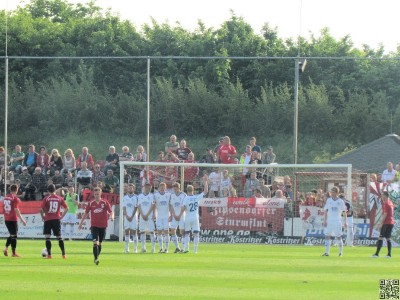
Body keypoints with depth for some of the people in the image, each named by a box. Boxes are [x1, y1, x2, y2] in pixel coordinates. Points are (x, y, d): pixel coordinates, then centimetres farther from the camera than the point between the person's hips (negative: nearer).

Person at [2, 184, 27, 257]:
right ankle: (14, 253, 2)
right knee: (14, 235, 0)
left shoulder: (5, 197, 9)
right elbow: (16, 210, -17)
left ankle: (6, 248, 4)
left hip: (6, 219, 7)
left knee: (11, 235, 18)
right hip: (13, 219, -7)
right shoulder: (15, 198, -13)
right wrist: (22, 219, -13)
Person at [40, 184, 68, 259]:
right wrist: (61, 216, 10)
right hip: (57, 219, 3)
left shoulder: (46, 198, -4)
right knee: (59, 237, 10)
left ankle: (49, 254, -5)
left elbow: (41, 209, -12)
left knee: (47, 237, 2)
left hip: (48, 219, -3)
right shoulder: (60, 198, 4)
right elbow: (66, 208, 3)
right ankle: (63, 254, 7)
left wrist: (43, 217, 2)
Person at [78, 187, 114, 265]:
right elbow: (86, 213, 11)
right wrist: (81, 223, 11)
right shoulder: (91, 203, 2)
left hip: (103, 226, 1)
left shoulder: (105, 202, 0)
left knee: (100, 243, 11)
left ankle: (97, 258, 26)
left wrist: (112, 216, -24)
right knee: (95, 242, -15)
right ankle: (96, 259, -20)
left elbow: (111, 211, -1)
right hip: (94, 225, -1)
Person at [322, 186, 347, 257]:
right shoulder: (329, 200, 8)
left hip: (337, 221, -2)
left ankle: (341, 252, 10)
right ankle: (327, 252, -3)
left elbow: (344, 212, 4)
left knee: (338, 236, -2)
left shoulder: (341, 201, 1)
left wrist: (345, 222, -2)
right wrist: (325, 221, -2)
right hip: (329, 221, 2)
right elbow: (326, 211, 8)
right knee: (327, 236, -5)